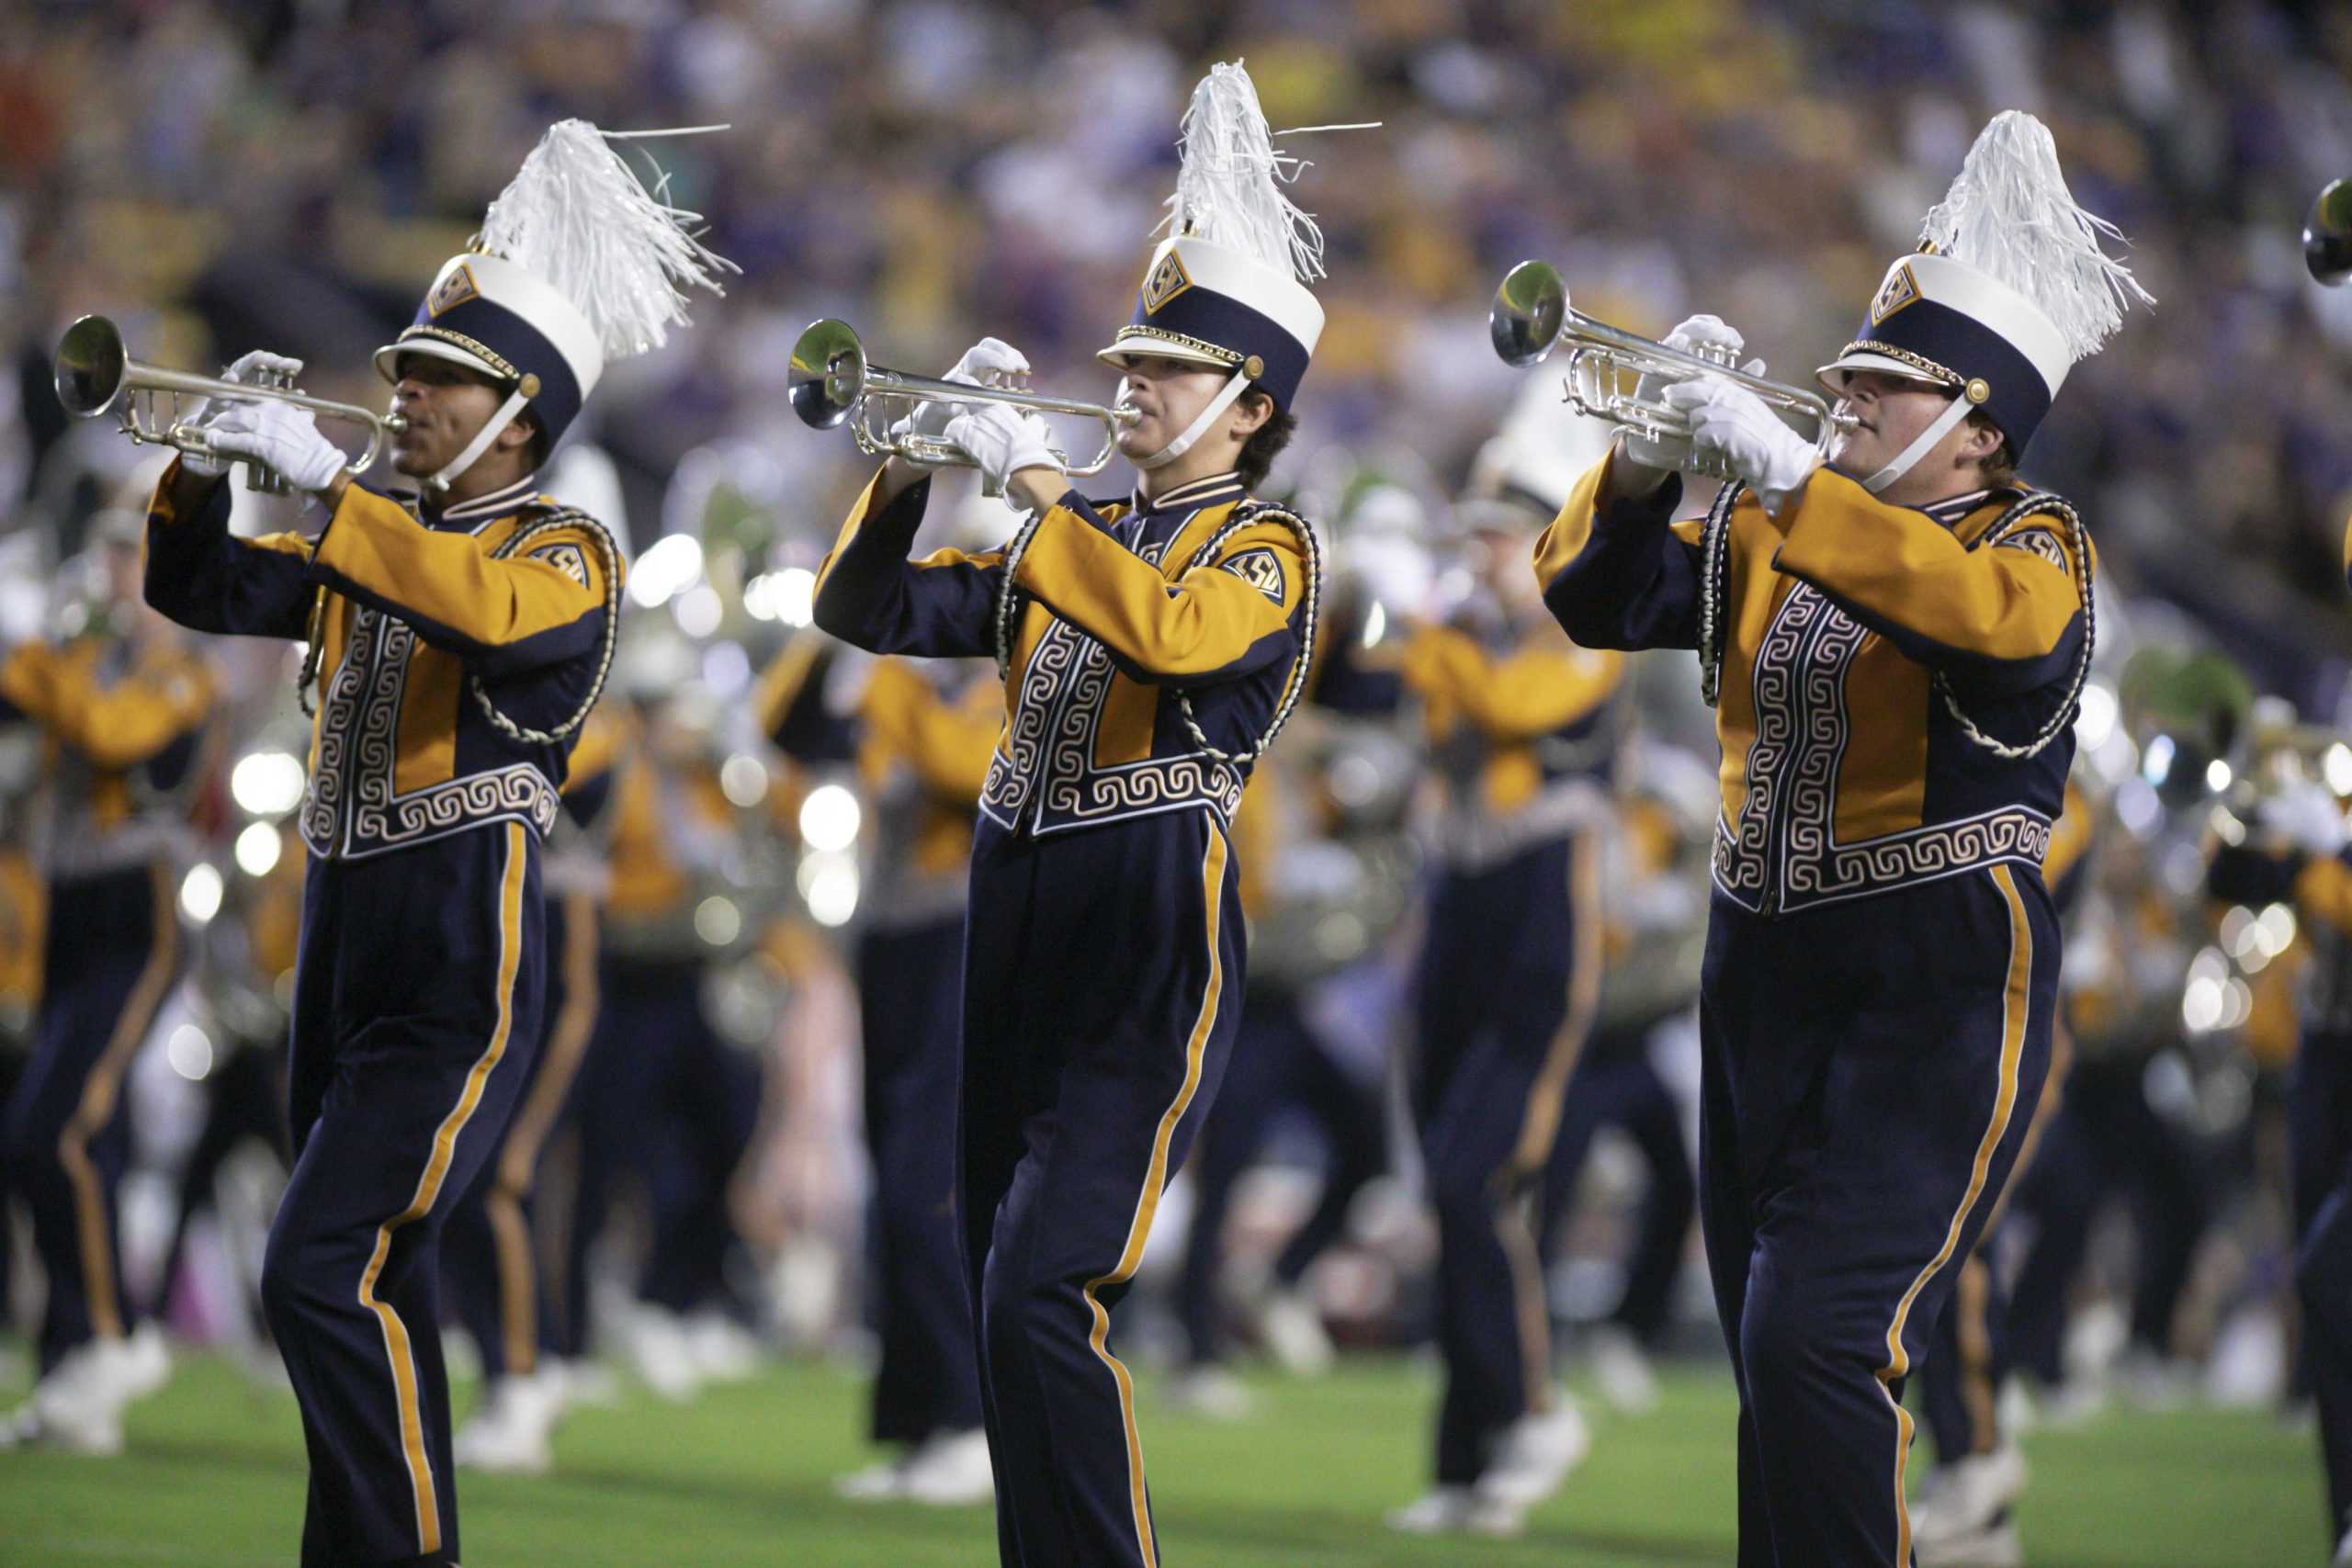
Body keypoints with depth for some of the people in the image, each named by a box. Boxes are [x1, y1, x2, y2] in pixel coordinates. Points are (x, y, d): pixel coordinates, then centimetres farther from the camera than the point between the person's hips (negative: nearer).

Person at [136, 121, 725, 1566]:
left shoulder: (568, 555, -6)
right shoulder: (379, 543, 18)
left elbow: (488, 607, -28)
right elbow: (198, 588, 17)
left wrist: (324, 479, -28)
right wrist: (214, 458, -1)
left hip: (459, 972, -8)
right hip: (345, 945, 8)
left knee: (320, 1274, -18)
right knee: (377, 1289, 12)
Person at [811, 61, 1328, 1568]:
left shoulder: (1266, 549, -2)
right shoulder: (1076, 539, 17)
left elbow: (1166, 631, -25)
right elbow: (865, 609, 15)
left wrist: (1032, 479, -22)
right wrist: (914, 467, -1)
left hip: (1150, 951, -8)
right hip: (1018, 926, 8)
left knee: (1046, 1298, -18)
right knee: (1005, 1301, 10)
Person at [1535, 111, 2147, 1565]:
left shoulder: (2033, 542, -6)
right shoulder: (1772, 534, 13)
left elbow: (1999, 619, -29)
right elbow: (1599, 596, 6)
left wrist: (1788, 474, -32)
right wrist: (1655, 453, -12)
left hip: (1941, 985, -7)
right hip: (1764, 963, 7)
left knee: (1819, 1344, -20)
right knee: (1772, 1359, 11)